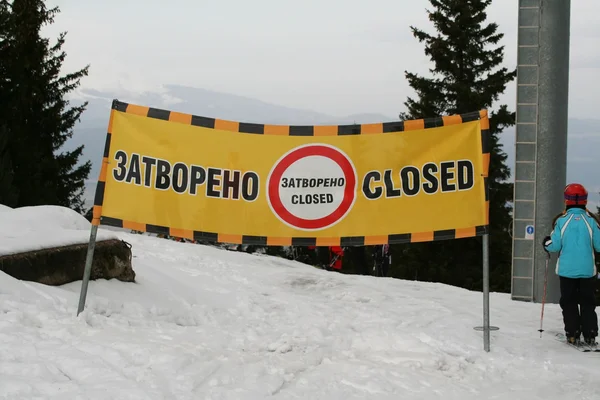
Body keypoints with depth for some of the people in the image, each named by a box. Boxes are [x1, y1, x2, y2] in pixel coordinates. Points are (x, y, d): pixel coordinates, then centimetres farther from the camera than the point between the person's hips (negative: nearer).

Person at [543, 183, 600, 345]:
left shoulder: (561, 220, -8)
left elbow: (554, 246, -7)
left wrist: (546, 243, 14)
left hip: (567, 270, -1)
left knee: (569, 303, 10)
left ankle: (572, 334, 7)